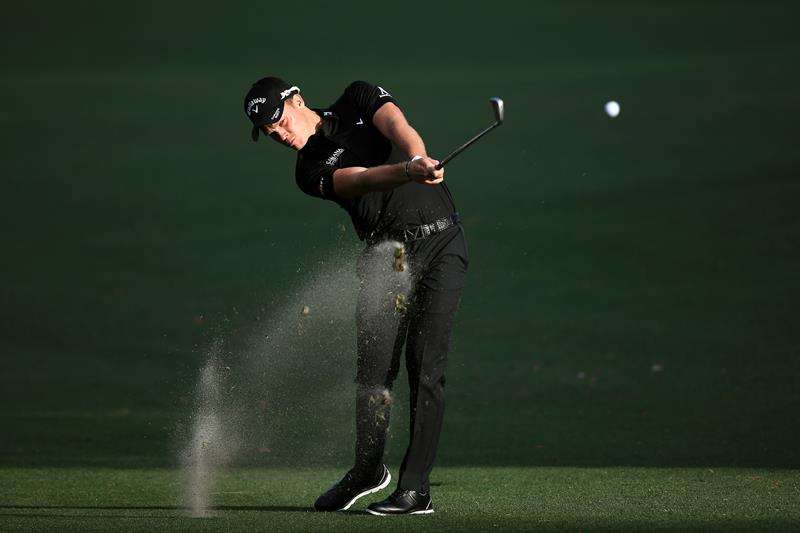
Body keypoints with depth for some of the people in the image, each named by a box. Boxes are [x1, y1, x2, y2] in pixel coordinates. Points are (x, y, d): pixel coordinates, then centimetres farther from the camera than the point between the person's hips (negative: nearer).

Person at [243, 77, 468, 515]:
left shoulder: (358, 100, 6)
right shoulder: (310, 171, 4)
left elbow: (396, 126, -15)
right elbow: (362, 180, -16)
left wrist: (418, 156, -38)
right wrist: (407, 172, -36)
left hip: (439, 240, -3)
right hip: (385, 256, 3)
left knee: (424, 364, -11)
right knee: (374, 366, -4)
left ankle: (416, 488, -11)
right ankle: (369, 469, 19)